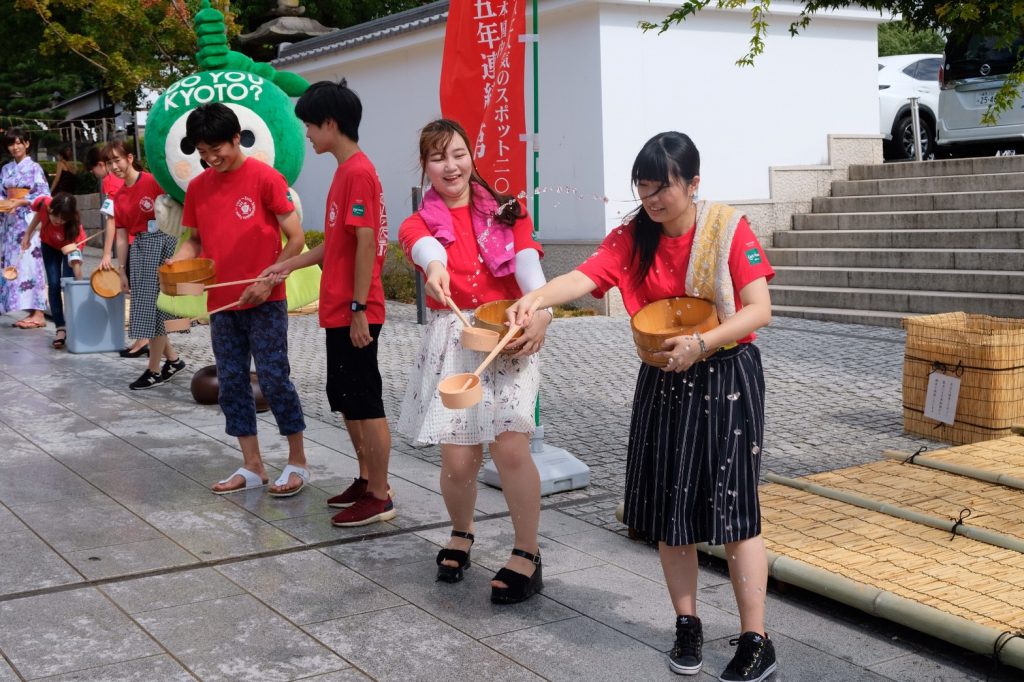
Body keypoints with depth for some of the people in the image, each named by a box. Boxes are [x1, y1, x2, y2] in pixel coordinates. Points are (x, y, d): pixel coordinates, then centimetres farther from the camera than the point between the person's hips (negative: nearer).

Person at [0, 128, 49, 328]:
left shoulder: (34, 168, -1)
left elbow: (44, 195, -7)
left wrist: (22, 202, -19)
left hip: (28, 220, -6)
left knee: (30, 262, -12)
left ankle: (38, 314, -13)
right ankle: (32, 312, 4)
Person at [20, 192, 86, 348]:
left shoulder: (74, 227, -42)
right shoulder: (43, 204, -35)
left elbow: (75, 261, -45)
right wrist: (28, 234, 0)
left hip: (70, 245, -3)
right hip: (49, 245, 3)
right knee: (54, 284, -6)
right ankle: (60, 328, -5)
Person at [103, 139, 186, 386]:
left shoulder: (153, 182, -9)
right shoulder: (119, 196, 11)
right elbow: (122, 236, 13)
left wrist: (174, 252, -17)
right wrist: (121, 271, 12)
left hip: (161, 243, -7)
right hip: (138, 248, 7)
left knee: (155, 307, -4)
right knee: (144, 307, 10)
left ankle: (155, 370, 5)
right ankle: (173, 359, 25)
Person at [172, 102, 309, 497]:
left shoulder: (265, 178, -9)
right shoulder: (197, 187, 8)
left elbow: (295, 238, -9)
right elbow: (195, 240, 17)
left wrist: (267, 280, -17)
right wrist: (175, 264, -3)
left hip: (264, 301, -6)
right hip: (221, 303, 6)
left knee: (274, 377, -4)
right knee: (231, 383, 8)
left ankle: (298, 462, 9)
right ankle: (252, 466, 18)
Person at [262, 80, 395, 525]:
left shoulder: (357, 172, -16)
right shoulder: (347, 171, 14)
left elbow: (366, 244, -20)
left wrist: (359, 309, -21)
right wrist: (288, 266, 18)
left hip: (354, 313, -10)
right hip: (339, 310, 10)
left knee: (365, 403, -2)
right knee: (345, 399, 17)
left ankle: (380, 497, 6)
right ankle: (366, 480, 28)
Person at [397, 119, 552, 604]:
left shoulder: (505, 212, 9)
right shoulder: (420, 223, 7)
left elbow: (527, 258, -11)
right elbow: (423, 245, -20)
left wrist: (541, 308, -33)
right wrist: (434, 265, -46)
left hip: (508, 336, -1)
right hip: (452, 341, 1)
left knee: (510, 446, -16)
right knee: (458, 459, -3)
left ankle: (527, 555, 1)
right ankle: (461, 534, 28)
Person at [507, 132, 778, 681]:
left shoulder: (729, 229, -10)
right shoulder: (633, 239, 0)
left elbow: (759, 310, -14)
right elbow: (582, 277, -14)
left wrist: (701, 343, -26)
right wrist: (533, 299, -33)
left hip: (726, 379, -4)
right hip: (664, 382, 4)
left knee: (731, 507, -6)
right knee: (669, 508, 8)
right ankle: (687, 625, 25)